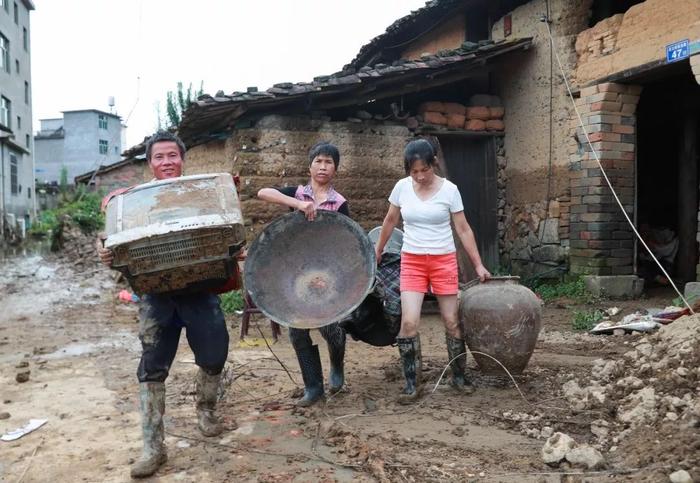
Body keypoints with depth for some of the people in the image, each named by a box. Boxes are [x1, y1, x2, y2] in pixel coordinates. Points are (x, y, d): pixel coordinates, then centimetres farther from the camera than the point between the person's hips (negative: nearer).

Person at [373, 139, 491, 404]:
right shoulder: (402, 187, -3)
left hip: (443, 260, -1)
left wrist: (478, 265, -4)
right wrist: (377, 252, 18)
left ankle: (459, 375, 25)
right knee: (409, 322, -10)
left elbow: (463, 229, -3)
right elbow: (390, 221, 11)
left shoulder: (449, 189, -8)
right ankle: (412, 383, 3)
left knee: (452, 322, 5)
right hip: (411, 261, 1)